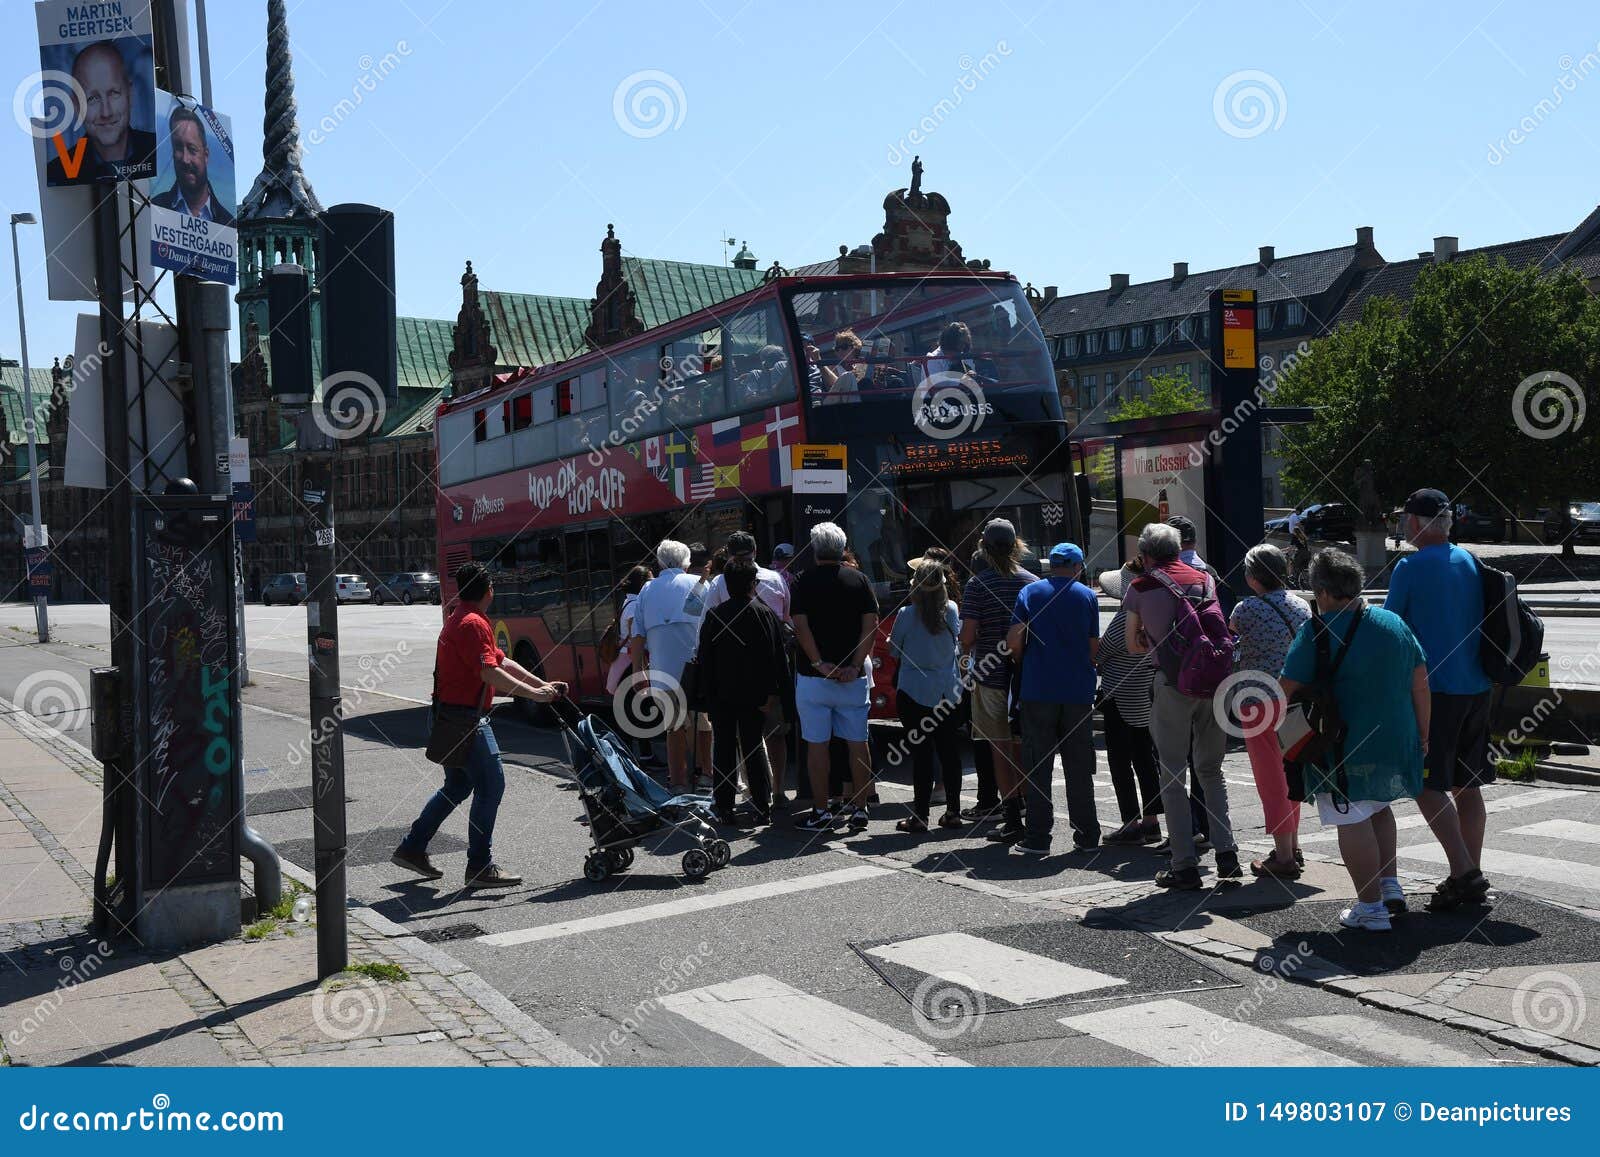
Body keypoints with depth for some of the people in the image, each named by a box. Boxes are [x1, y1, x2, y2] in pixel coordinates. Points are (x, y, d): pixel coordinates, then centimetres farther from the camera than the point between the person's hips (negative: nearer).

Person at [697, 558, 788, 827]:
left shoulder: (714, 615, -4)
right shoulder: (765, 614, -5)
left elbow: (704, 658, -2)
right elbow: (778, 656, -5)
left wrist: (708, 694, 3)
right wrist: (773, 693, 0)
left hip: (721, 696, 0)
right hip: (754, 694, 1)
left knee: (724, 748, 7)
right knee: (754, 747, 10)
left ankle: (725, 807, 7)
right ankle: (763, 808, 9)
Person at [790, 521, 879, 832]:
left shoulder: (804, 582, -2)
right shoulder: (859, 579, 4)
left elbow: (800, 626, -11)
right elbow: (871, 623, -3)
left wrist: (820, 664, -11)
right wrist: (855, 666, -6)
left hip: (813, 677, -2)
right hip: (854, 676, 2)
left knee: (817, 745, 3)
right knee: (857, 743, 9)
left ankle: (821, 812, 6)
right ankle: (859, 808, 13)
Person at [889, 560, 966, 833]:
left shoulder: (906, 615, -12)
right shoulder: (951, 611, -1)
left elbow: (894, 650, 0)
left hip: (915, 692, -4)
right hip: (949, 692, 4)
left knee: (921, 753, -1)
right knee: (949, 750, 10)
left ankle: (920, 815, 1)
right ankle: (953, 812, 16)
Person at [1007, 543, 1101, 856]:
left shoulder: (1030, 592, 1)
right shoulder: (1087, 596, 3)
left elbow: (1013, 641, -6)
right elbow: (1094, 648, 2)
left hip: (1038, 690, -1)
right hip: (1079, 691, 1)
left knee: (1037, 767, 4)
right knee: (1079, 768, 10)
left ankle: (1038, 837, 2)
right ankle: (1086, 836, 14)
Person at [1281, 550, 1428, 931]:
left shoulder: (1319, 630, -13)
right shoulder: (1395, 623, 6)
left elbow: (1287, 688, -14)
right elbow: (1420, 684, 10)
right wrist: (1422, 734, 18)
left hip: (1346, 748, -7)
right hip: (1397, 740, 7)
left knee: (1352, 821, 1)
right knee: (1378, 808, 27)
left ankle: (1371, 907, 4)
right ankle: (1390, 886, 27)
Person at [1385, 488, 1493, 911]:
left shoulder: (1410, 567, -11)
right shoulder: (1470, 561, 10)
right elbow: (1480, 619, 18)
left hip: (1436, 689, -7)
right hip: (1476, 687, 7)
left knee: (1428, 785, -4)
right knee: (1467, 785, 12)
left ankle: (1463, 872, -12)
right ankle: (1473, 877, 17)